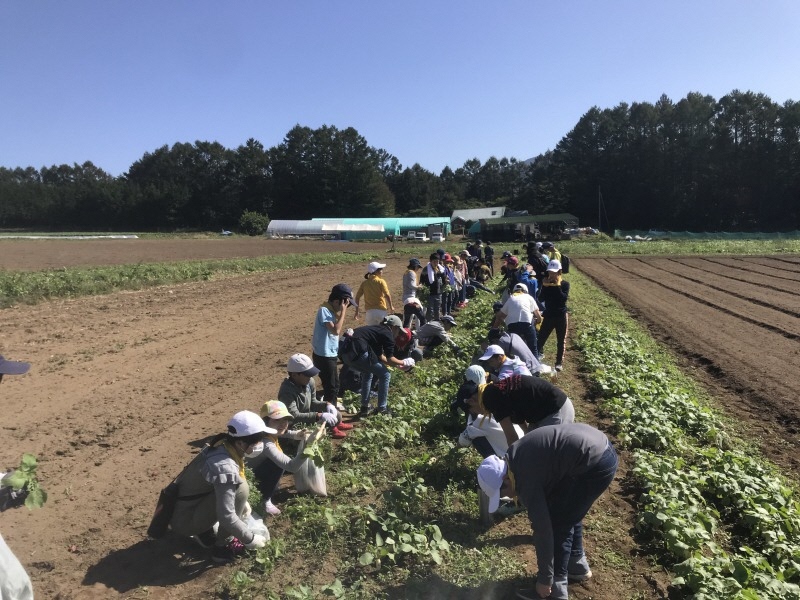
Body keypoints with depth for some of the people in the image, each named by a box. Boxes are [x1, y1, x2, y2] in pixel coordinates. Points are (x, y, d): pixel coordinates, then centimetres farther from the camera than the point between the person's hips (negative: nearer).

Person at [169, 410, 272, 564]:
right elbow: (226, 516, -28)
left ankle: (204, 531, 16)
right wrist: (250, 539, -15)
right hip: (184, 519, -9)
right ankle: (222, 547, -5)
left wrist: (242, 503, 11)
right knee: (240, 488, -22)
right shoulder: (225, 467, -30)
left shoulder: (223, 446, -4)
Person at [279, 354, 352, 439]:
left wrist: (327, 405, -16)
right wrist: (319, 416, -45)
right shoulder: (287, 391, -33)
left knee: (337, 415, 1)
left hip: (308, 419, 7)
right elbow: (294, 416, -40)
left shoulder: (310, 382, -10)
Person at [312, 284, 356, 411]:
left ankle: (332, 405, 42)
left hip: (330, 354, 10)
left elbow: (339, 330, 13)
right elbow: (336, 330, -30)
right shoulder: (324, 310, -21)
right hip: (324, 355, -10)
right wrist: (343, 312, -25)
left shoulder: (332, 310, 7)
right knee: (331, 385, -1)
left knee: (334, 383, 24)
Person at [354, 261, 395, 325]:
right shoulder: (381, 281, -5)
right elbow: (387, 295, -14)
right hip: (381, 311, -3)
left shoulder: (364, 283, 7)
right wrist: (391, 307, 0)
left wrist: (357, 311, 12)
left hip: (369, 311, 4)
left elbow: (357, 297, 5)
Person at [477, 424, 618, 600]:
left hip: (595, 464, -10)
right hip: (602, 447, 10)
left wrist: (545, 580, 1)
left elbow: (543, 529, -9)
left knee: (557, 523, 3)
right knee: (568, 513, 24)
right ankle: (577, 564, 41)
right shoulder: (515, 457, 12)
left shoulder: (526, 479, -14)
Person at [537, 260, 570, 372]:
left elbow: (564, 298, -20)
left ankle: (559, 362, 16)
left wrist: (558, 286, -21)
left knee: (561, 341, 6)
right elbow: (540, 299, -6)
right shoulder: (546, 283, 3)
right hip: (548, 315, 2)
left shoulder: (565, 284, -5)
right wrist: (545, 287, -14)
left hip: (561, 316, -2)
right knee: (541, 338, 1)